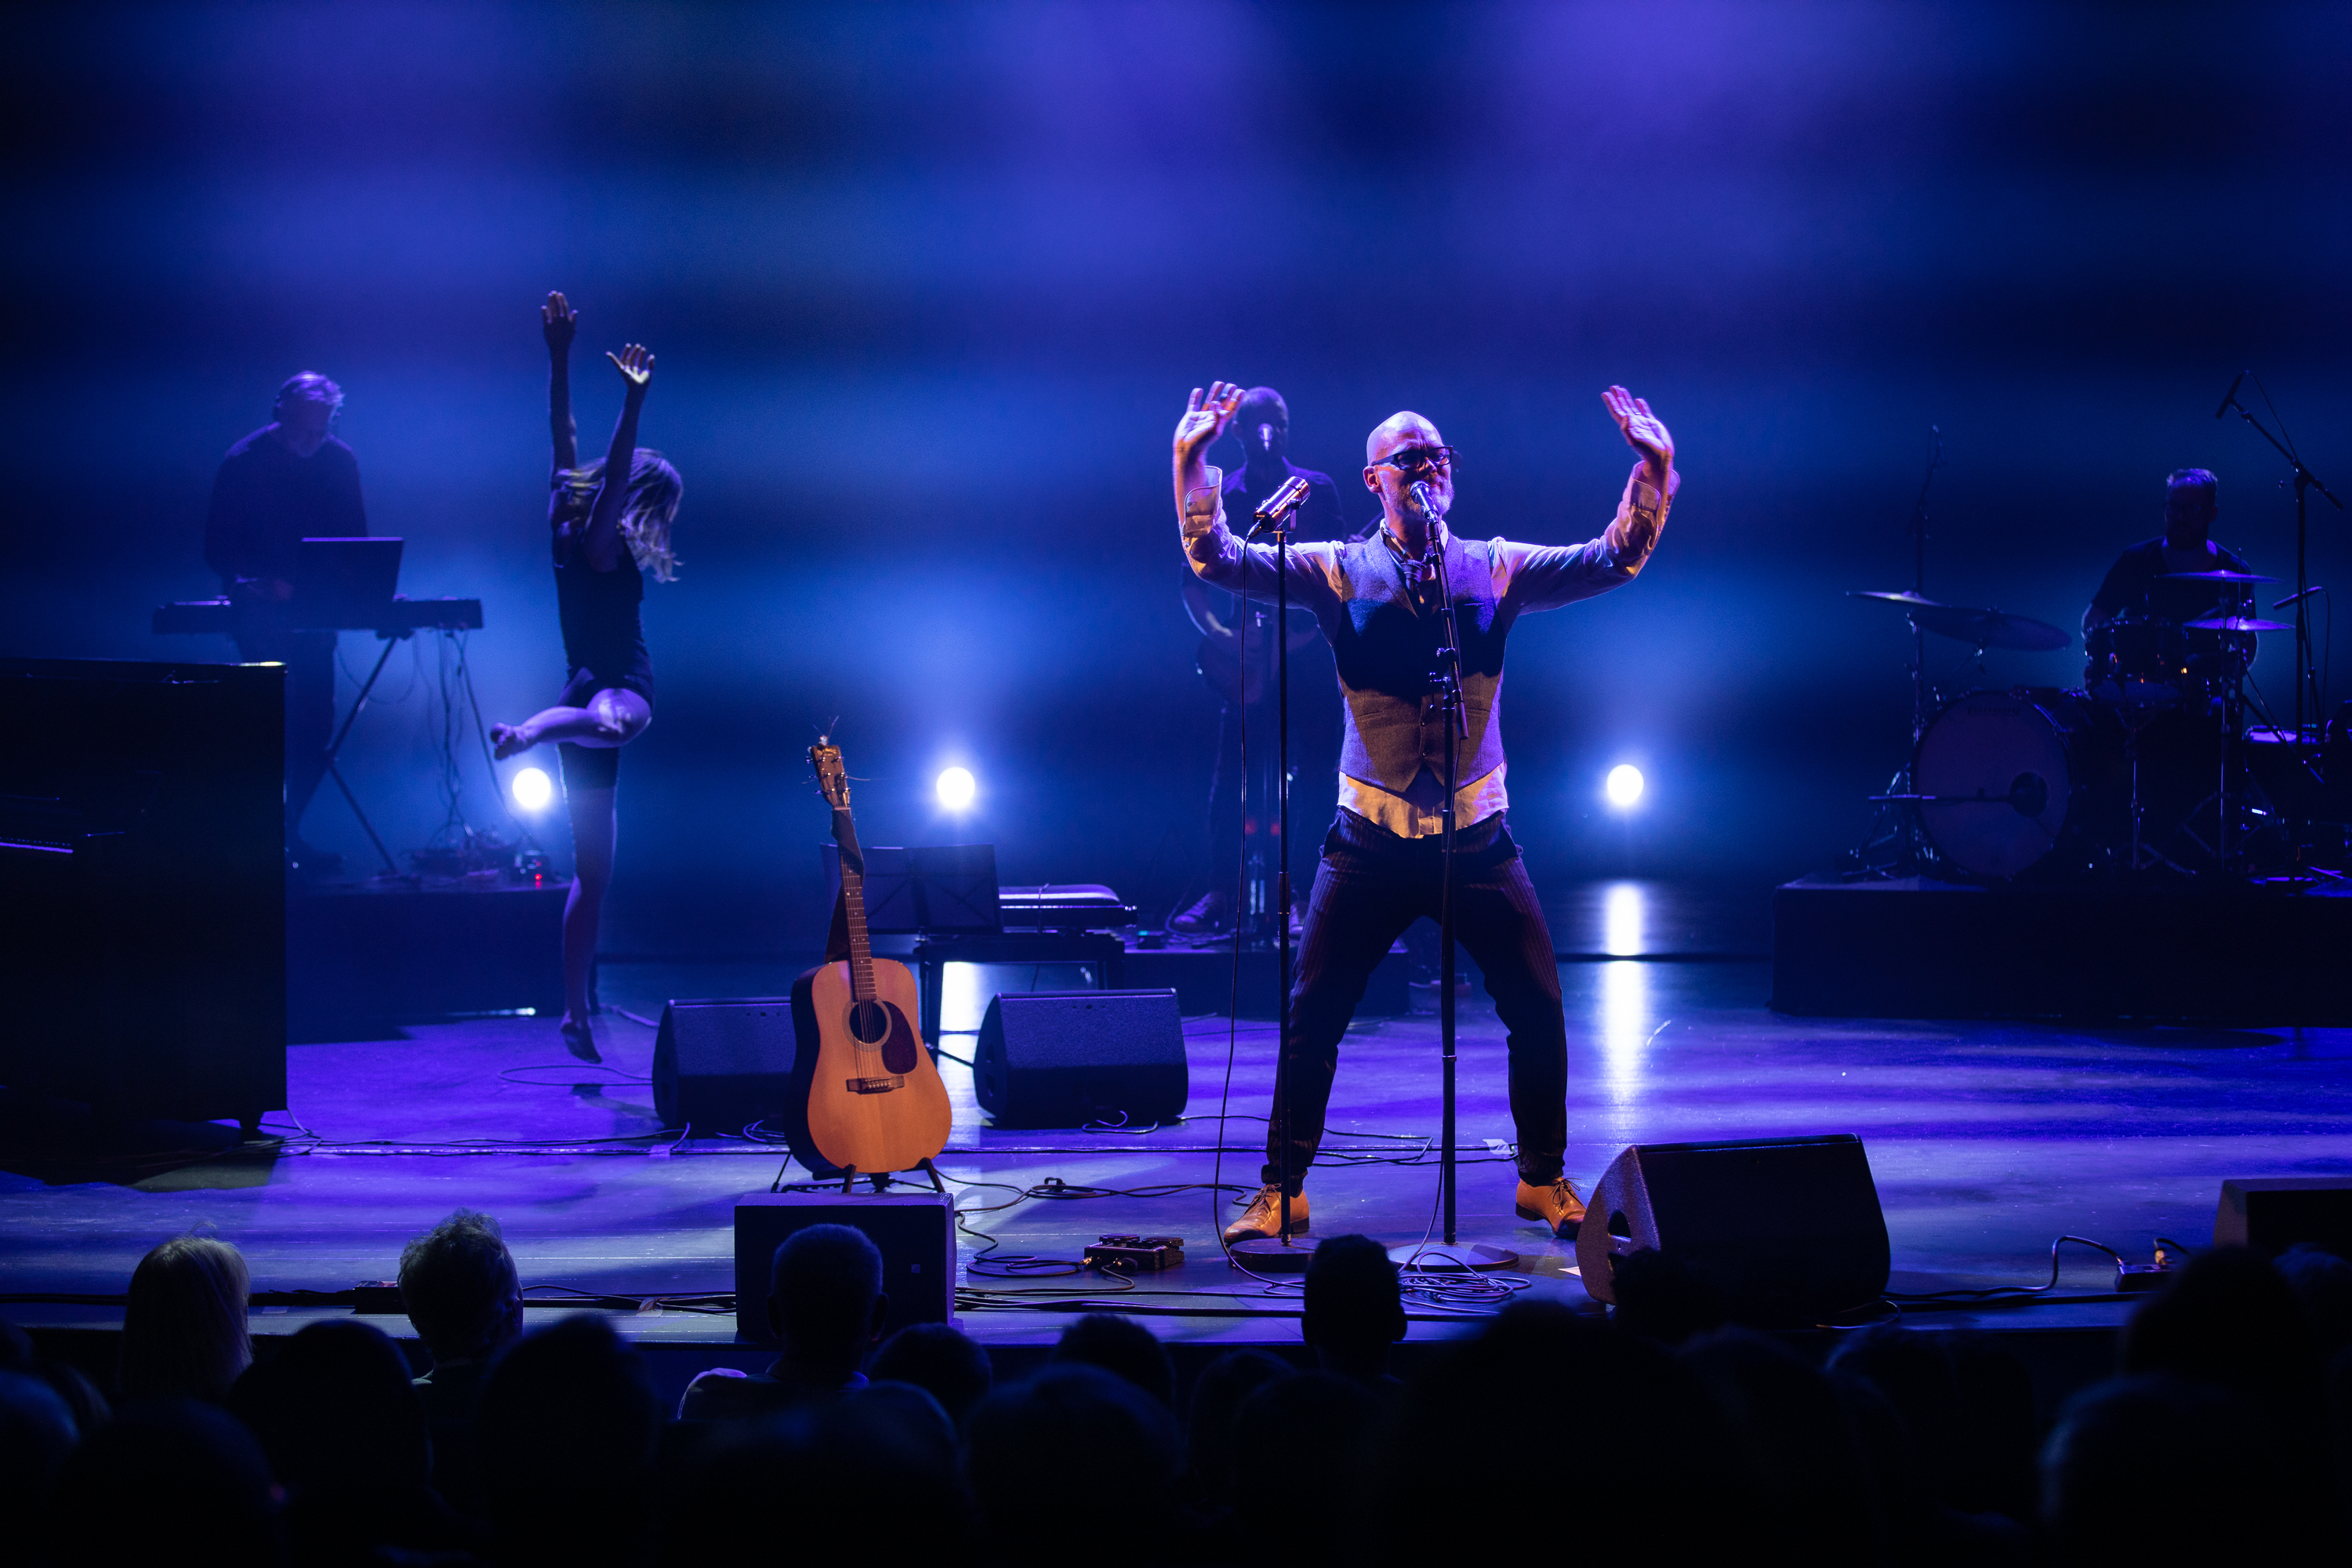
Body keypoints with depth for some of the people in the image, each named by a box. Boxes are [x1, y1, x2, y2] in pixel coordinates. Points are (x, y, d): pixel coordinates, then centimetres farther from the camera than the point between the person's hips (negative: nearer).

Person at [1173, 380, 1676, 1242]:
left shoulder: (1496, 569, 6)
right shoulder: (1340, 573, 1)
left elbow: (1613, 560, 1)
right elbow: (1219, 560, -7)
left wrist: (1654, 467, -11)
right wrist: (1192, 462, -19)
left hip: (1478, 835, 1)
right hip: (1372, 838, -1)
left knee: (1537, 1008, 0)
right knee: (1313, 1012, -3)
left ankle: (1543, 1178, 20)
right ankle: (1281, 1191, 9)